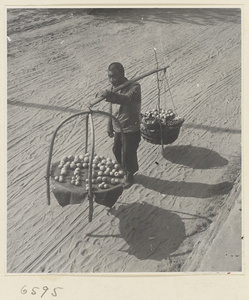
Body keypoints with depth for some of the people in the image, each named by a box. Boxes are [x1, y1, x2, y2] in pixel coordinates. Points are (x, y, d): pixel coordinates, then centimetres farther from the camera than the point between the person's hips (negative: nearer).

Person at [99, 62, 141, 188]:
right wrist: (110, 126, 15)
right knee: (116, 151, 21)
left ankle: (130, 175, 35)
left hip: (131, 129, -7)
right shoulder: (113, 88, -1)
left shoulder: (134, 87, -24)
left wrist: (112, 96, -66)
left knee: (128, 154, 7)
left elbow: (127, 99, -46)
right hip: (117, 128, 7)